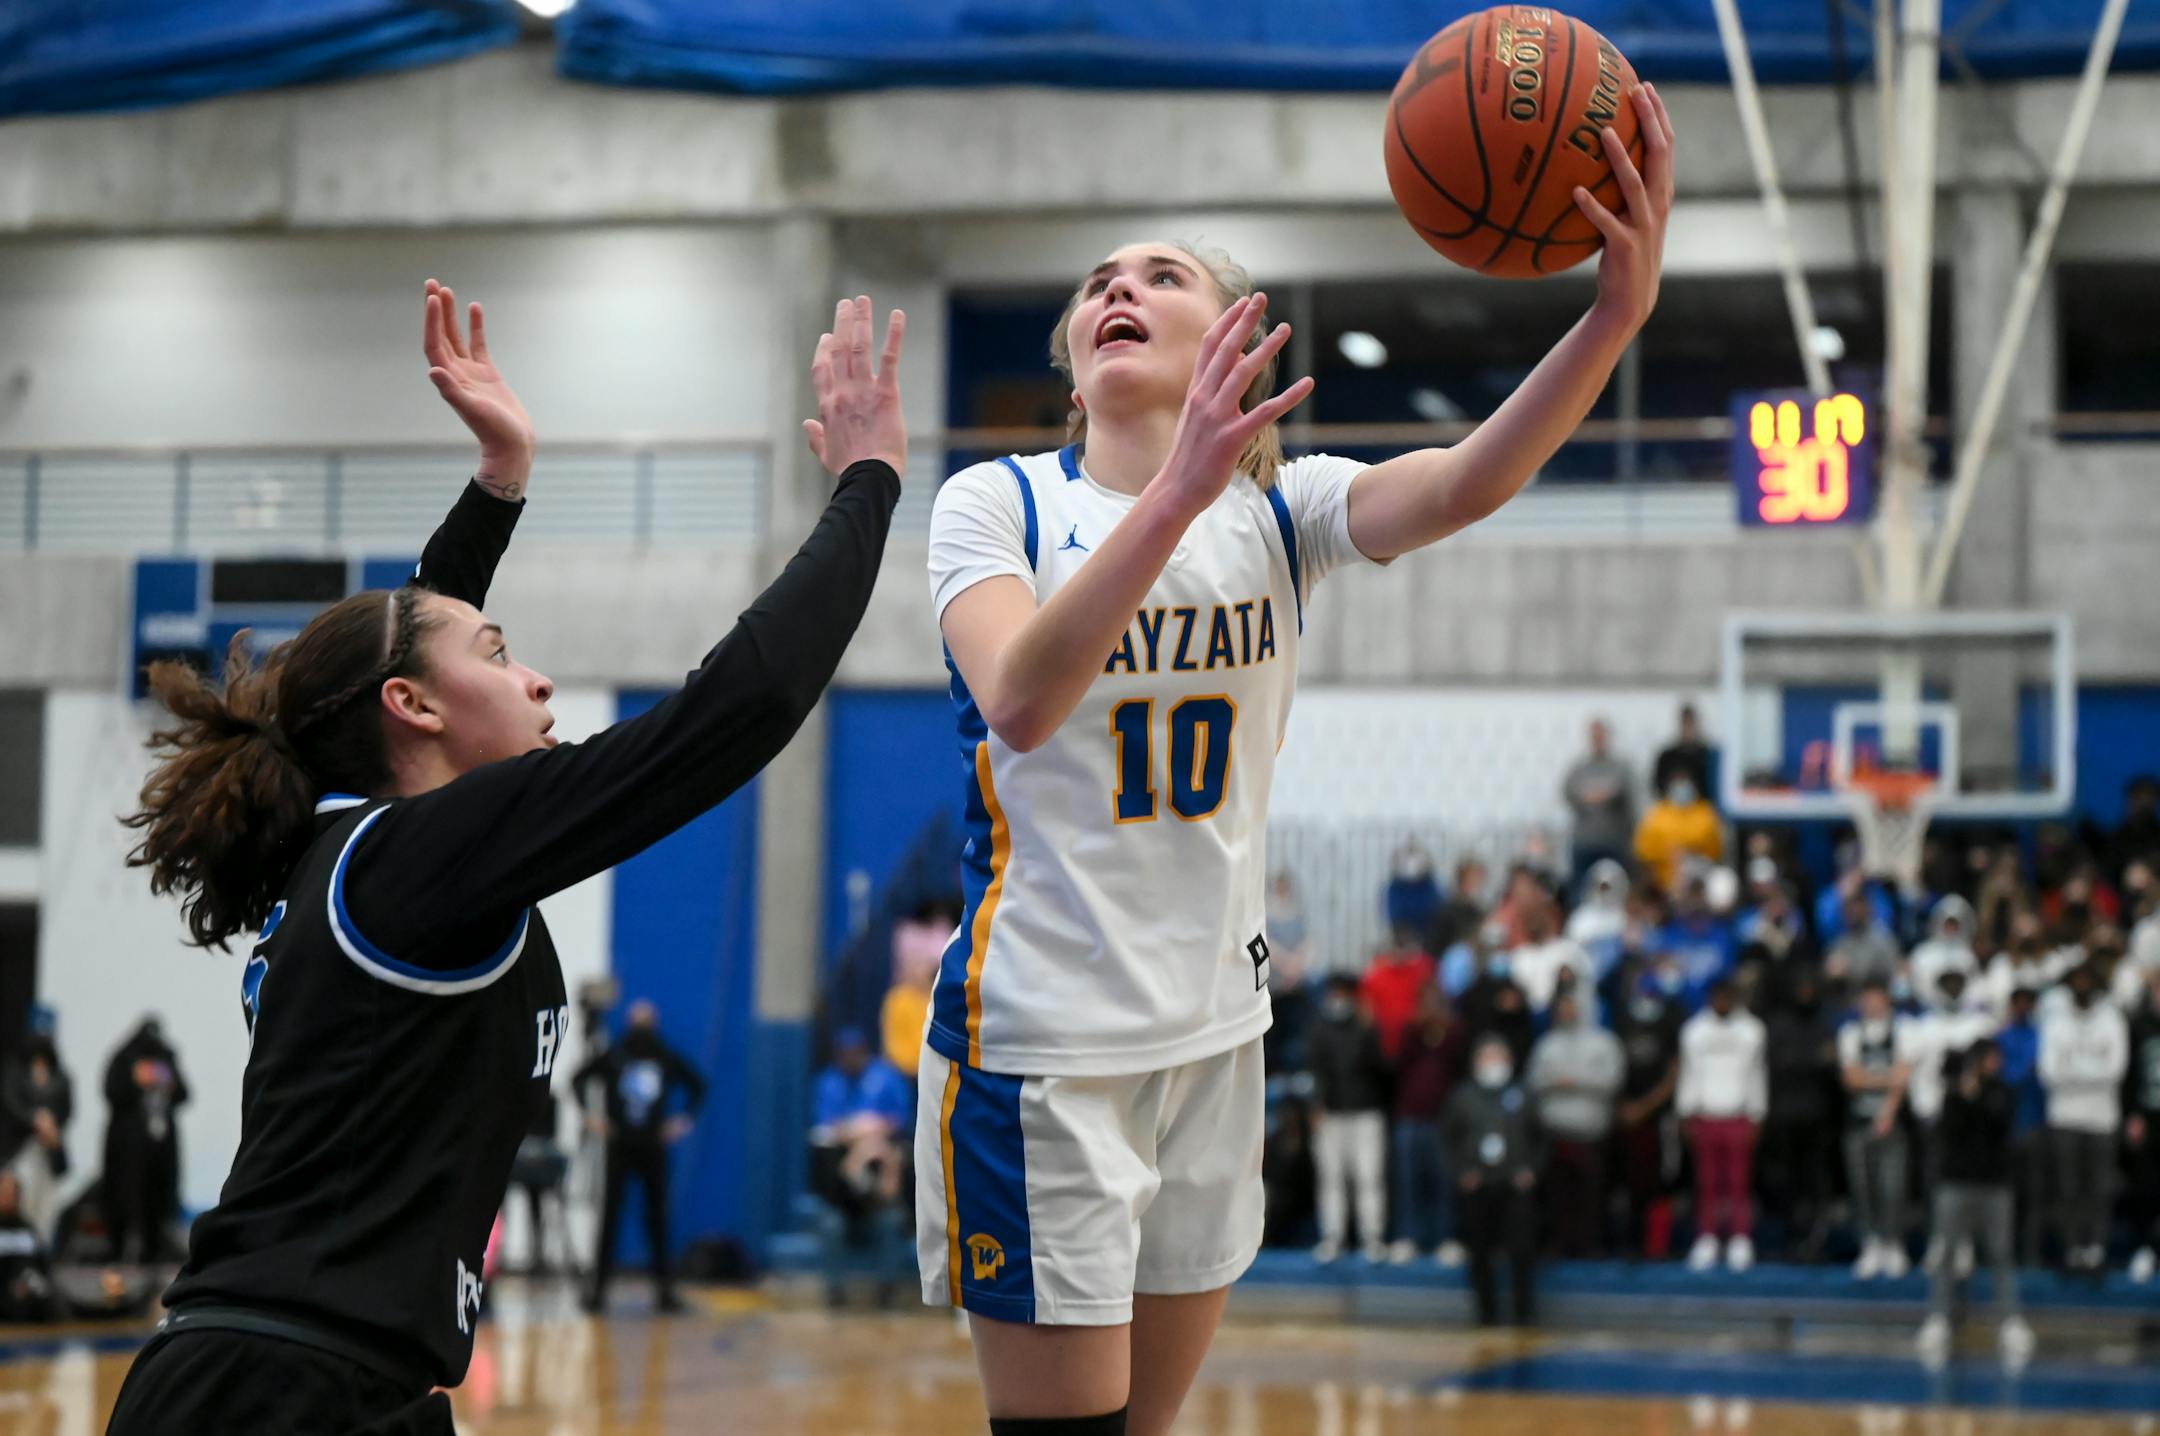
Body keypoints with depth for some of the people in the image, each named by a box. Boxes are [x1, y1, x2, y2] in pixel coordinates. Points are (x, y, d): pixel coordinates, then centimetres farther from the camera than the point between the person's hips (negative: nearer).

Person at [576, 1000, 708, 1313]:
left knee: (658, 1217, 1)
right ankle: (598, 1286, -1)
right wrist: (591, 1115, -2)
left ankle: (665, 1289, 4)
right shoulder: (614, 1056, 0)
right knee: (610, 1217, -3)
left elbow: (697, 1085, 17)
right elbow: (579, 1079, 7)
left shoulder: (667, 1058, 6)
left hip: (654, 1147, 2)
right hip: (620, 1146, -1)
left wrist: (684, 1118, 6)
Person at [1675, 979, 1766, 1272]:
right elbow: (1687, 1074, 12)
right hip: (1704, 1116, 1)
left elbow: (1757, 1074, 9)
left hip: (1739, 1116, -1)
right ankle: (1706, 1243, 2)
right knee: (1707, 1183, -2)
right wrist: (1686, 1114, 7)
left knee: (1740, 1182, -5)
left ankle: (1741, 1241, -2)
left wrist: (1756, 1116, 5)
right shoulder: (1694, 1029, 9)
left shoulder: (1752, 1030, 7)